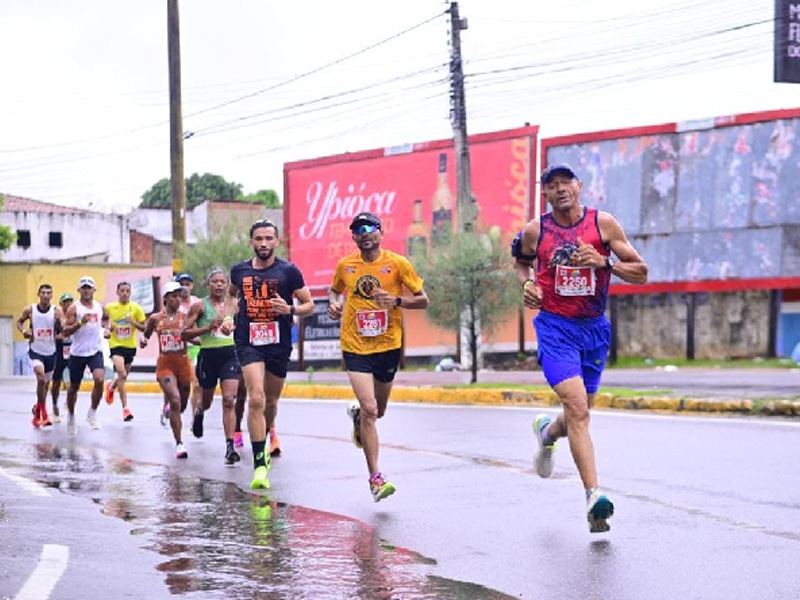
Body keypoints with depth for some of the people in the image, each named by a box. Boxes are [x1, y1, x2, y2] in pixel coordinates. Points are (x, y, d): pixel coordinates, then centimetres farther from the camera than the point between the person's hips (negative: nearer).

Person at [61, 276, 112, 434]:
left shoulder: (100, 307, 5)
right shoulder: (74, 308, -7)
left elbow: (106, 318, 30)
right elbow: (65, 332, -15)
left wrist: (106, 328, 10)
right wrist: (80, 323, -29)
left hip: (95, 351, 2)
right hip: (77, 353, -2)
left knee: (99, 380, -22)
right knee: (74, 387, 10)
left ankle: (92, 413, -5)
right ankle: (71, 416, 34)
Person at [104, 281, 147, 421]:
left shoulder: (136, 308, -2)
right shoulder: (109, 308, -2)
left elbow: (144, 328, 0)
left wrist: (133, 322, -18)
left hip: (130, 346, 3)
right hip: (116, 345, -3)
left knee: (124, 375, 16)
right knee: (122, 374, -19)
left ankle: (112, 386, 52)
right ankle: (125, 408, -17)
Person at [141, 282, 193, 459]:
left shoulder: (185, 317, -1)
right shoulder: (155, 318, 4)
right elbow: (146, 334, 23)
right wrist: (143, 340, 11)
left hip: (183, 363, 1)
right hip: (165, 364, -1)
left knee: (182, 404, 14)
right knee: (175, 401, -20)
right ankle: (179, 444, -16)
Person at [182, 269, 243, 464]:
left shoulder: (234, 305, 5)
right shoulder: (200, 306, -4)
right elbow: (185, 332, -8)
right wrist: (208, 327, -18)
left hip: (230, 355, 1)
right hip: (209, 356, -1)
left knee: (229, 401, -13)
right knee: (207, 401, 17)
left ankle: (230, 446, -17)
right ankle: (199, 412, 56)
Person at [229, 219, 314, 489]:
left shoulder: (289, 271, -5)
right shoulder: (240, 270, 3)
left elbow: (309, 305, 0)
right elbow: (231, 293, 26)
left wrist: (289, 309, -19)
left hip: (279, 344, 1)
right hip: (249, 343, -1)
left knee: (270, 402, 15)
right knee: (256, 399, -18)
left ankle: (262, 444, 44)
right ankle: (259, 464, -17)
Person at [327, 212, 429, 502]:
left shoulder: (398, 263, -5)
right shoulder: (345, 265, 1)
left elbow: (423, 300, -2)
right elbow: (335, 291, 22)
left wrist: (397, 301, -20)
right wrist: (334, 304, -1)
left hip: (388, 347, 1)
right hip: (355, 347, -1)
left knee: (378, 411, 16)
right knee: (370, 409, -16)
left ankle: (356, 414, 55)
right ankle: (375, 478, -11)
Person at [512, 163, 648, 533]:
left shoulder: (603, 223, -1)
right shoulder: (534, 231, 0)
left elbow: (640, 273, 0)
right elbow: (521, 262, 22)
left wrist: (604, 262, -16)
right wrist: (526, 284, 0)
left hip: (594, 328, 3)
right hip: (555, 326, -3)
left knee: (578, 412, 14)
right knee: (578, 409, -18)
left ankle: (546, 432, 51)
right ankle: (594, 496, -22)